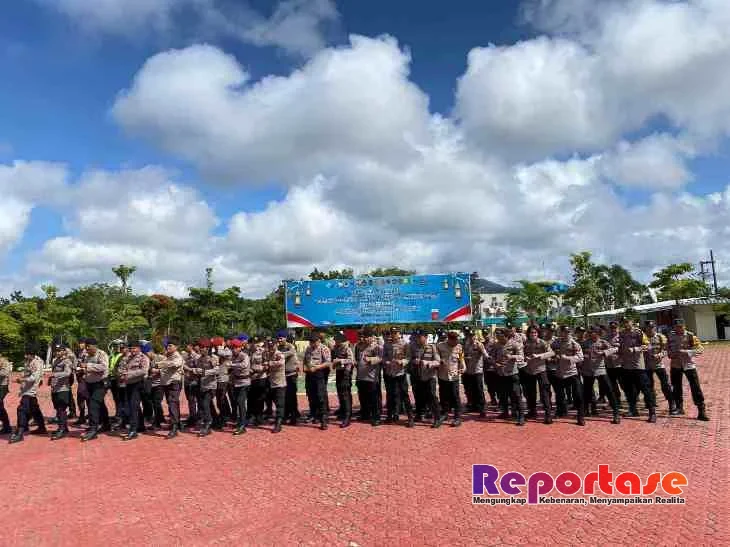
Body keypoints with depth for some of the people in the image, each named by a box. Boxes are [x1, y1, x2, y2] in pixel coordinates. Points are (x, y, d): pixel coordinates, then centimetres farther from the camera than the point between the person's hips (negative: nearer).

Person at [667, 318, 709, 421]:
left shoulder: (690, 336, -9)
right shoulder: (671, 336, 2)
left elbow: (699, 349, -13)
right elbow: (667, 348, 16)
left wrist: (686, 352, -25)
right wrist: (670, 353, -4)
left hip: (689, 364, -4)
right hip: (675, 365, 4)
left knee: (695, 387, -6)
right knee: (676, 387, 12)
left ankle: (701, 411, -1)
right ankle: (679, 408, 27)